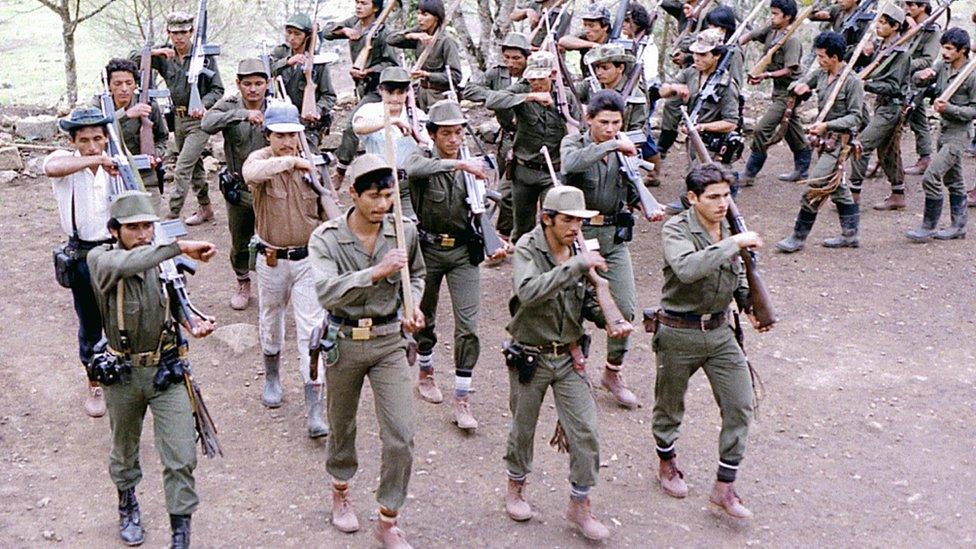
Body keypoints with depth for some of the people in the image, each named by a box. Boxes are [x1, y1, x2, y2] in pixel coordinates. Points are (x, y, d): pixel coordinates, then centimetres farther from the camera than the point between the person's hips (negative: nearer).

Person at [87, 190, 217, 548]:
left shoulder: (164, 261, -5)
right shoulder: (100, 260, -16)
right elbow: (127, 264, -41)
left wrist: (195, 323, -7)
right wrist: (179, 246, -45)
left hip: (167, 371, 1)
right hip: (123, 374, -1)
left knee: (181, 458, -5)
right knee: (125, 451, 21)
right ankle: (128, 505, 50)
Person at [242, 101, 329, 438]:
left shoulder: (313, 165, -3)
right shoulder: (259, 159, -9)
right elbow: (251, 173, -36)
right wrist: (291, 160, -32)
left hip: (308, 260, 0)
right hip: (271, 259, 0)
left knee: (311, 331, -6)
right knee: (271, 322, 19)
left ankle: (315, 409, -6)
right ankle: (272, 379, 45)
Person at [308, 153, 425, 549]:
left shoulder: (404, 231, -3)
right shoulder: (326, 238, -13)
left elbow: (416, 275, 17)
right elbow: (327, 292, -29)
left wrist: (412, 306, -2)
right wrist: (377, 272, -37)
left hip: (389, 341, 2)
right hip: (344, 342, -1)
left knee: (401, 436, -6)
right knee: (342, 427, 18)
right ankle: (340, 493, 47)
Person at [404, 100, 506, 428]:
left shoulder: (473, 168, 3)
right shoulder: (422, 160, -7)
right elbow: (414, 170, -33)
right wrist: (459, 164, -42)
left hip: (464, 252, 1)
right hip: (427, 250, -1)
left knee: (468, 324, -7)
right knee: (424, 318, 16)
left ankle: (462, 400, -2)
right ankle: (426, 374, 42)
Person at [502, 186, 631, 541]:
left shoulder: (579, 251, 0)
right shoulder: (527, 249, -16)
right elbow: (528, 291, -36)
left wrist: (608, 322, -7)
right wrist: (575, 266, -39)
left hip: (569, 357, 4)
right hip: (530, 358, -4)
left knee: (586, 433, -1)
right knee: (523, 428, 14)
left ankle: (579, 506, 14)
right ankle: (516, 487, 40)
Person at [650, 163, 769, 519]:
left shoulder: (730, 229, 4)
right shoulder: (675, 230, -16)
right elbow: (687, 268, -37)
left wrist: (750, 306, 5)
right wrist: (734, 244, -35)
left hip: (720, 331, 5)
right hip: (678, 333, -5)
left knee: (740, 406, -2)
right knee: (670, 406, 14)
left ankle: (724, 486, 9)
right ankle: (667, 463, 41)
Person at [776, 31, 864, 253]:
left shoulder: (852, 81, -15)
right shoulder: (821, 74, 6)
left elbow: (855, 117, -16)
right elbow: (799, 84, 15)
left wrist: (826, 125, -25)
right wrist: (800, 86, -10)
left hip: (840, 140, -9)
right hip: (826, 139, 9)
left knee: (815, 187, -10)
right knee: (838, 185, 15)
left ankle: (798, 237, -6)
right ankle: (850, 234, 25)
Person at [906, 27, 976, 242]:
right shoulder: (942, 66, 3)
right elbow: (919, 82, 9)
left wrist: (950, 109, -25)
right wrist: (922, 75, -14)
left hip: (958, 134, -8)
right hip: (944, 129, 8)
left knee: (931, 177, -14)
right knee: (953, 180, 16)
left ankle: (928, 227, -4)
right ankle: (959, 226, 27)